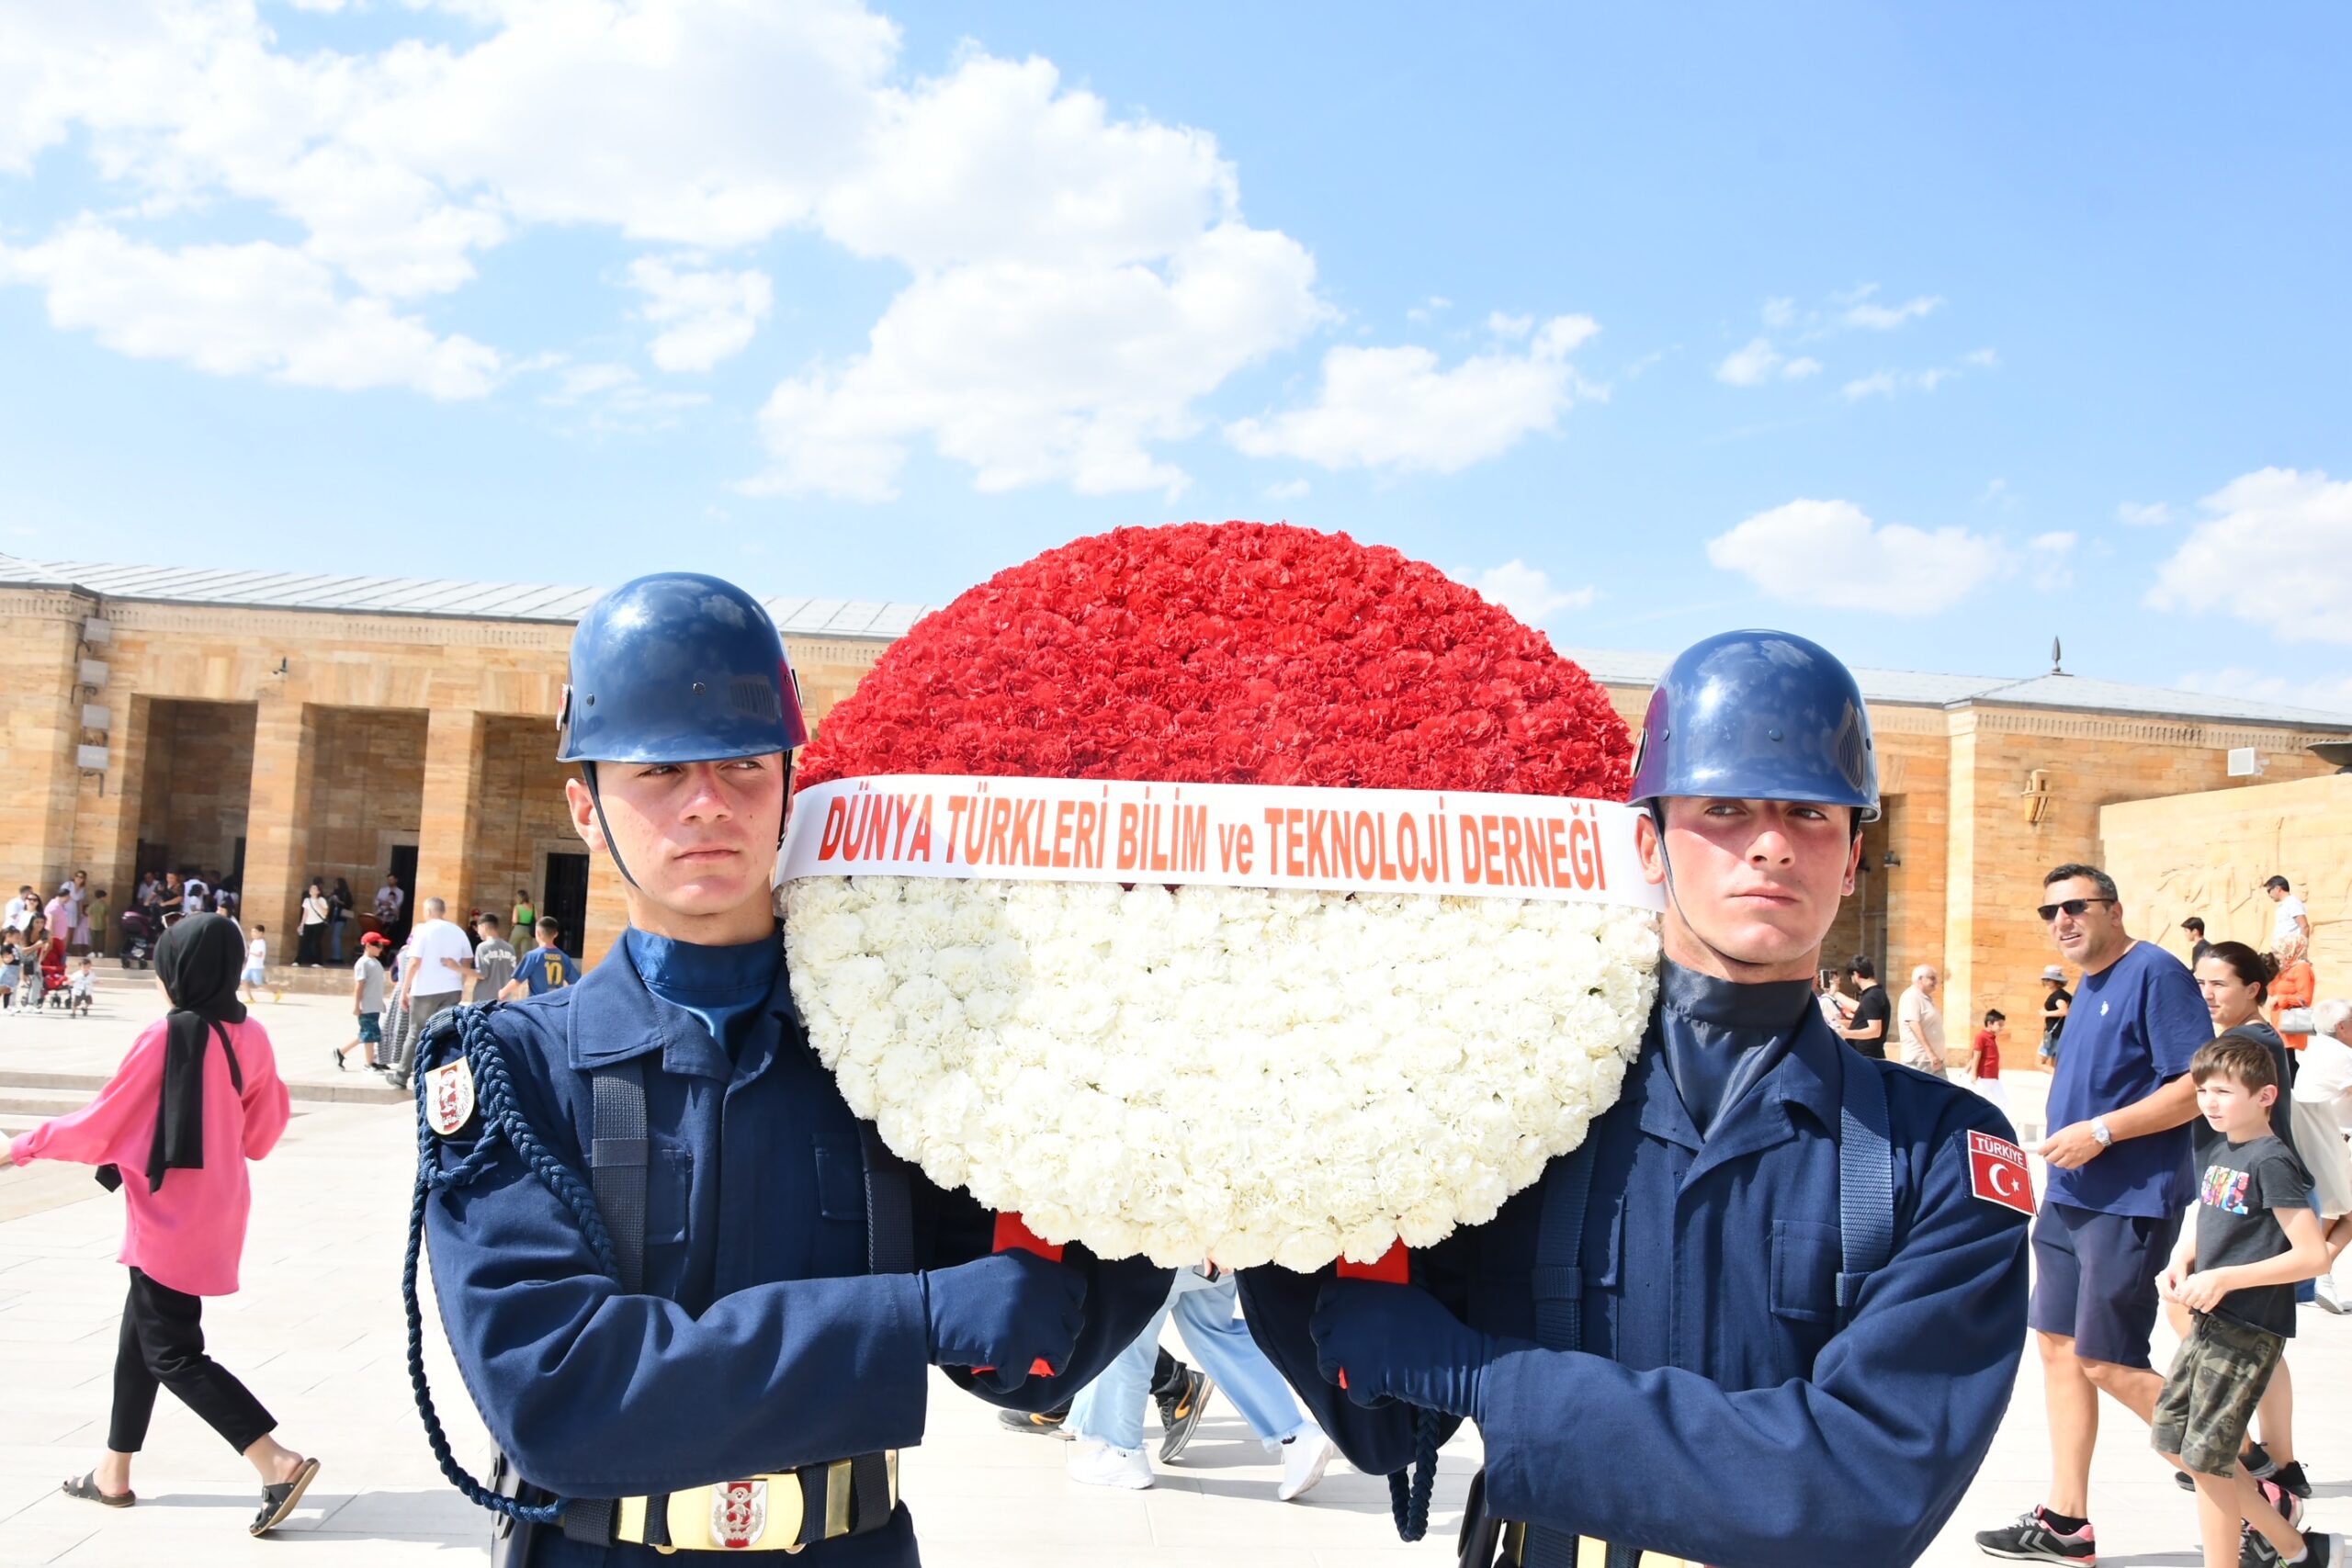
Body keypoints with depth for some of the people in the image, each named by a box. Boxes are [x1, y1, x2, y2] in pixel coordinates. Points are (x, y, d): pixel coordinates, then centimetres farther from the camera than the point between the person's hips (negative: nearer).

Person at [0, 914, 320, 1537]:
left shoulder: (164, 1036, -19)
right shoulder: (252, 1037, -1)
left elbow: (101, 1121, -11)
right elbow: (262, 1131, 6)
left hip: (169, 1218, -7)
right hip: (216, 1211, 7)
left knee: (173, 1353, 0)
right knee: (140, 1338, 21)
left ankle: (279, 1462, -9)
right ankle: (114, 1474, 32)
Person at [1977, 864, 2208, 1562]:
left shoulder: (2155, 973, -13)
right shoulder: (2088, 986, 14)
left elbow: (2197, 1087, -19)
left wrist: (2100, 1131, -21)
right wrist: (2064, 1147, 14)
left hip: (2128, 1204, -9)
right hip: (2069, 1198, 9)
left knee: (2106, 1363, -6)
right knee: (2058, 1348, 10)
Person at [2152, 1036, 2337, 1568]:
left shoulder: (2270, 1162, -16)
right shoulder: (2218, 1151, 9)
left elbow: (2312, 1255, -20)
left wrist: (2225, 1278, -24)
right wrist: (2182, 1259, 3)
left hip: (2248, 1330, -9)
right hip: (2208, 1321, 9)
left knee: (2205, 1458, -4)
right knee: (2170, 1438, 14)